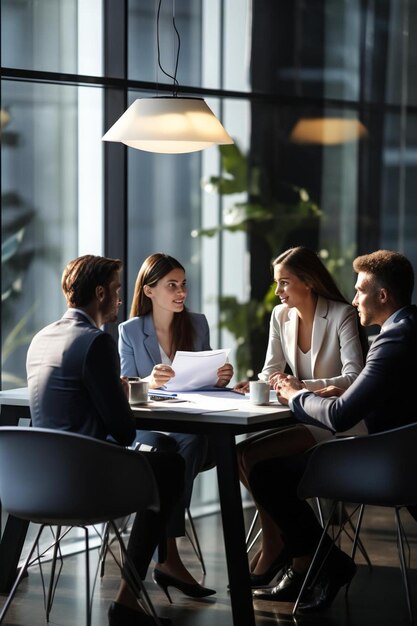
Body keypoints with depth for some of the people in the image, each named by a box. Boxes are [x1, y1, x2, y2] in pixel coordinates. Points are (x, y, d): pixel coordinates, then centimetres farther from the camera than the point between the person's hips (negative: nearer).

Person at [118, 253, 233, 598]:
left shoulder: (198, 324, 13)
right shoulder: (130, 331, 4)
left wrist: (219, 379, -8)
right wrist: (151, 382, -24)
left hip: (192, 425, 2)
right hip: (145, 427, -2)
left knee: (191, 441, -34)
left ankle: (166, 556, -36)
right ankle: (168, 554, -32)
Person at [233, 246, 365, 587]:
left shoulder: (342, 315, -12)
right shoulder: (281, 316, 8)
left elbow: (354, 379, -22)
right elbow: (272, 370, 16)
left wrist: (301, 386, -33)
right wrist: (255, 384, -8)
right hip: (300, 416, 7)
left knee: (249, 454, -24)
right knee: (235, 456, -19)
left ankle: (274, 546, -5)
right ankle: (286, 538, -4)